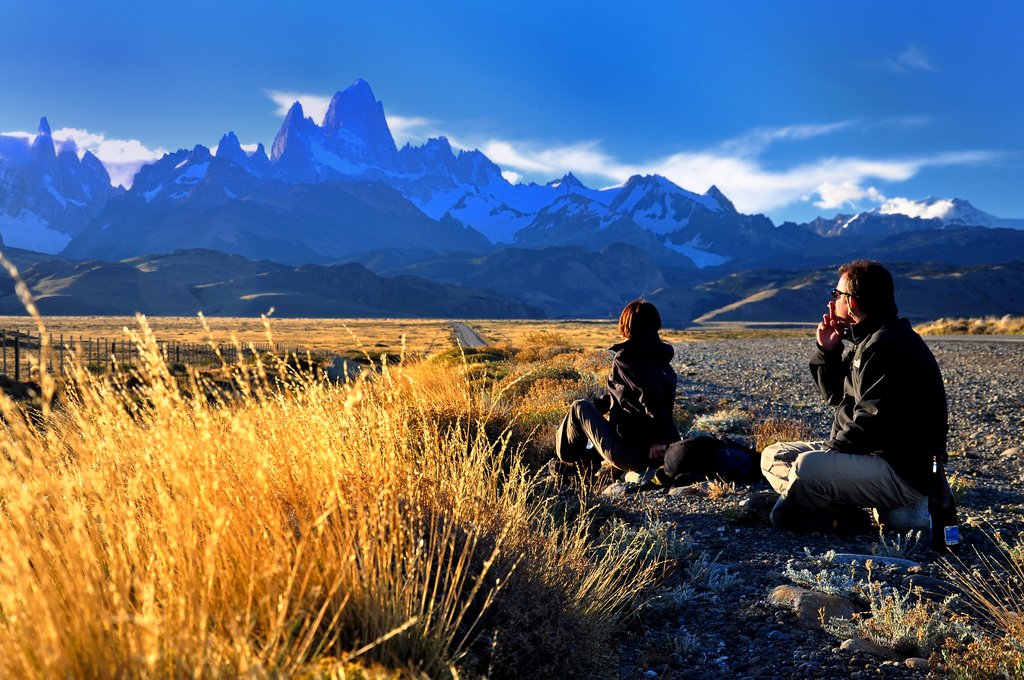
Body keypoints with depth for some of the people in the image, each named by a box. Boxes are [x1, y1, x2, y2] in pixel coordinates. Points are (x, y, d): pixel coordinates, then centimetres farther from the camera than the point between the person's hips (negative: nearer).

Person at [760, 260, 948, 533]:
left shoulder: (889, 344, -19)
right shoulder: (869, 341, 15)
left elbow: (874, 421, -26)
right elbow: (837, 396, 20)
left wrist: (829, 448, -16)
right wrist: (827, 351, 8)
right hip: (870, 454, 11)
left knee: (808, 466, -35)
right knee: (774, 456, 9)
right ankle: (839, 517, -11)